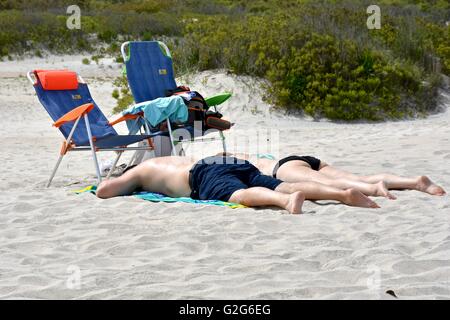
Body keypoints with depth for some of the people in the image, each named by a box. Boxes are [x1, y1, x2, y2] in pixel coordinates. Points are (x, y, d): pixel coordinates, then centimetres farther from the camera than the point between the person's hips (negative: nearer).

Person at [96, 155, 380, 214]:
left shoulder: (140, 170, 30)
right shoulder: (170, 161, 49)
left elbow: (104, 191, 20)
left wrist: (123, 188, 45)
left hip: (207, 173, -6)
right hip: (241, 165, 6)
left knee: (241, 195, -36)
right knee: (284, 186, -16)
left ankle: (288, 200, -68)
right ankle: (344, 193, -40)